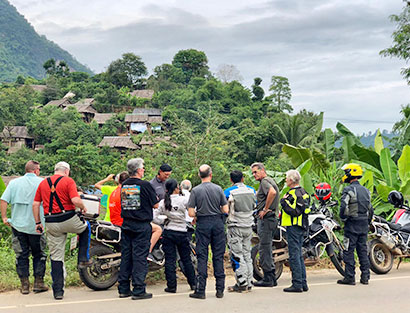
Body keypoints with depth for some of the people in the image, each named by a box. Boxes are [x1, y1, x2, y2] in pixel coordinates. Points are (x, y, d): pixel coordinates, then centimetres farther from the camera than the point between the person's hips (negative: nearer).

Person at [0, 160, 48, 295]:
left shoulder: (14, 182, 4)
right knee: (39, 254, 11)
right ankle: (38, 283, 11)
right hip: (36, 226, -2)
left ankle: (24, 285, 10)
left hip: (18, 225, 2)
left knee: (21, 255, 8)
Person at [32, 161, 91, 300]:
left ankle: (58, 291, 8)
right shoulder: (68, 181, -4)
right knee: (86, 227, 30)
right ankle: (83, 259, 23)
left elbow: (35, 204, 8)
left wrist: (38, 223, 14)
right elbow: (76, 201, -17)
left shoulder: (43, 183, 11)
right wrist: (83, 208, 4)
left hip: (51, 224, 4)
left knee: (56, 257, 9)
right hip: (69, 220, -4)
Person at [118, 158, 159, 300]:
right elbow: (155, 205, -7)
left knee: (126, 256, 10)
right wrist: (155, 198, 13)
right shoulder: (145, 185, -13)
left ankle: (123, 288, 15)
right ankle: (138, 290, -1)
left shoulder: (123, 185, 6)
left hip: (126, 224, 6)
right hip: (142, 226, -6)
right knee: (139, 256, -3)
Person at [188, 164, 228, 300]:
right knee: (218, 256, 7)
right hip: (218, 223, 2)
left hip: (202, 224, -2)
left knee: (202, 257, 2)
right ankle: (220, 289, 11)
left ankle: (200, 290, 1)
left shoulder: (196, 190, -6)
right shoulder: (218, 189, -1)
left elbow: (191, 213, -9)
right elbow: (225, 210, -1)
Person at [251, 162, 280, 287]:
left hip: (265, 218, -10)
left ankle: (268, 279, -3)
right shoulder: (270, 180, 20)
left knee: (264, 248, -7)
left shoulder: (265, 181, -12)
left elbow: (272, 192, -31)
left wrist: (265, 209, -22)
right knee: (267, 248, 14)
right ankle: (272, 277, 18)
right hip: (273, 217, 10)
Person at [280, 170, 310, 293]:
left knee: (294, 256, -7)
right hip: (301, 227, 10)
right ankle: (303, 284, 17)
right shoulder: (303, 192, 16)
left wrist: (285, 203, -17)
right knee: (299, 256, 14)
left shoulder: (294, 194, -16)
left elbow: (295, 211, -24)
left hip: (293, 227, -10)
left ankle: (297, 284, -5)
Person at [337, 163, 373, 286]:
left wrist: (343, 218, -7)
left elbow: (344, 207, -23)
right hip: (364, 225, 7)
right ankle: (365, 277, 14)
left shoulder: (348, 190, -12)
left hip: (352, 225, -7)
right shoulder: (366, 190, 13)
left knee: (349, 251, -2)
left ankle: (350, 277, -1)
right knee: (363, 250, 12)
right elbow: (370, 209, 17)